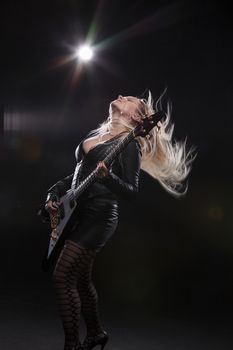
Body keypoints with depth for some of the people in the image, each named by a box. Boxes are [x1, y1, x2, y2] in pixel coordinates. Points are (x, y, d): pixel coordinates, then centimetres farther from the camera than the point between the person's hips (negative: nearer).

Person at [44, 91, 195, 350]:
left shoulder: (129, 144, -9)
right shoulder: (93, 135, 16)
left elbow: (132, 191, -13)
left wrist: (107, 176, -31)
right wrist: (54, 193, 8)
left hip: (98, 217, -8)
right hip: (77, 214, 8)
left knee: (62, 278, -11)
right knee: (81, 279, 17)